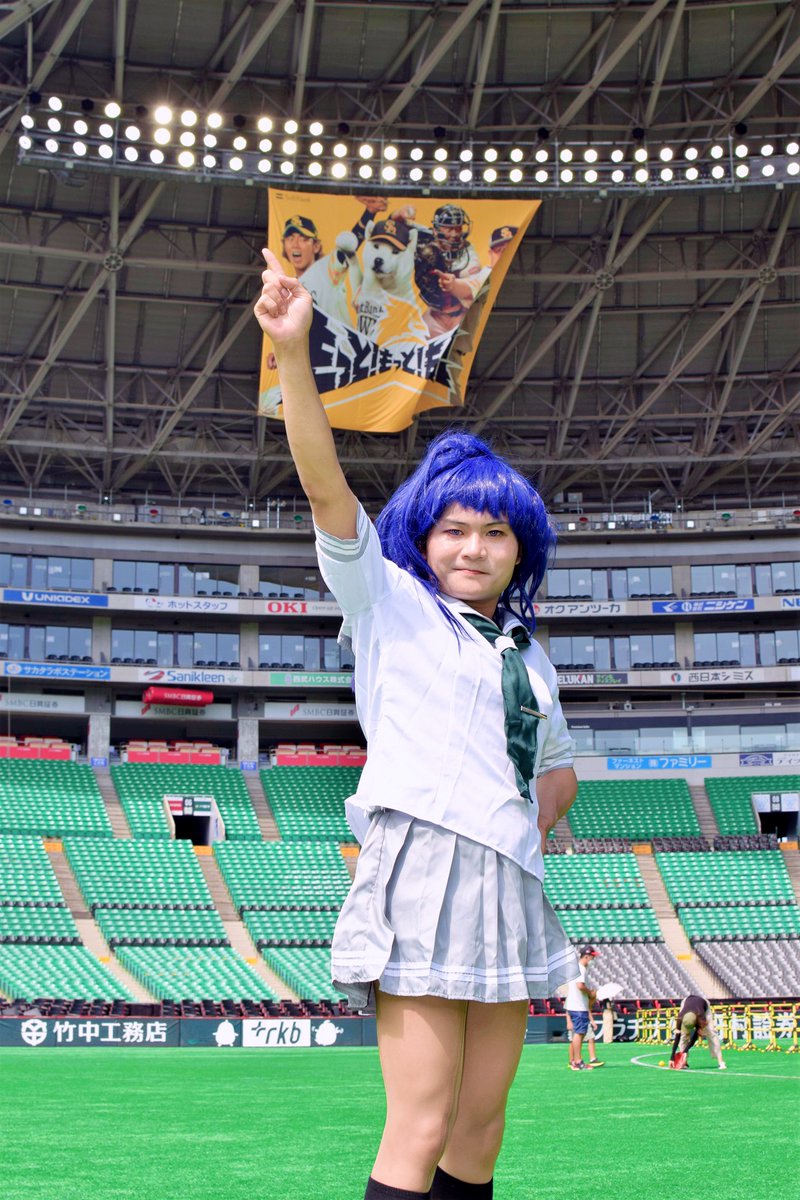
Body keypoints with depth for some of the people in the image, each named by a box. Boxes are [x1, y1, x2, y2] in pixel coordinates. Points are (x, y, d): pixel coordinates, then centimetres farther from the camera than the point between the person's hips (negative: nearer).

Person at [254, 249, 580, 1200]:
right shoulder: (391, 605, 5)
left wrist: (532, 824, 13)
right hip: (421, 872, -6)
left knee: (482, 1122, 7)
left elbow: (558, 767, 34)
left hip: (510, 883, 6)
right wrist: (292, 352, -19)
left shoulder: (528, 655, 21)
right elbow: (325, 485, -8)